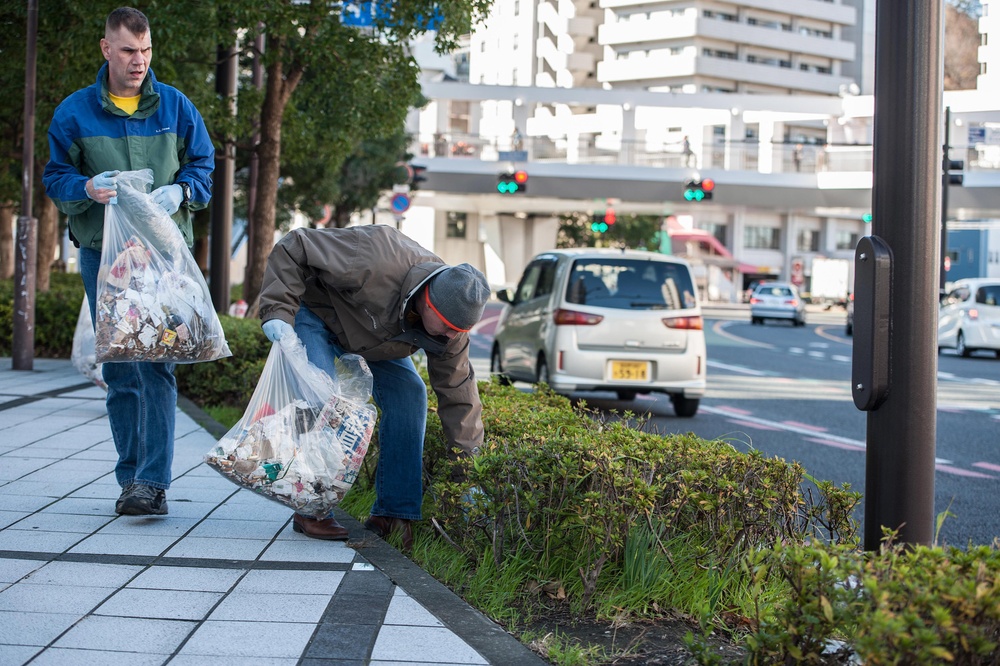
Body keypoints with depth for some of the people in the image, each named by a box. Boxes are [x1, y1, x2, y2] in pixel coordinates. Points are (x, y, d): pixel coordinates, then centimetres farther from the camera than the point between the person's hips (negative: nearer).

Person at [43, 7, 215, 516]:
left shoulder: (175, 107, 6)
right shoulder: (74, 112, 5)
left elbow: (203, 165, 12)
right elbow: (55, 177, 7)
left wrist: (180, 191, -10)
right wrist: (88, 188, -15)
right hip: (102, 251, 2)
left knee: (156, 364, -13)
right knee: (119, 371, 6)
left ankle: (153, 482, -14)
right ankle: (131, 479, 14)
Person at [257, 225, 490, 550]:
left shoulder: (450, 318, -23)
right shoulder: (376, 261, -44)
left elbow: (458, 393, -15)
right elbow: (293, 248, -35)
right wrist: (278, 311, -42)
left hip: (375, 335, 6)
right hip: (315, 312, -5)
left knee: (409, 395, -10)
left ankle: (393, 512, -4)